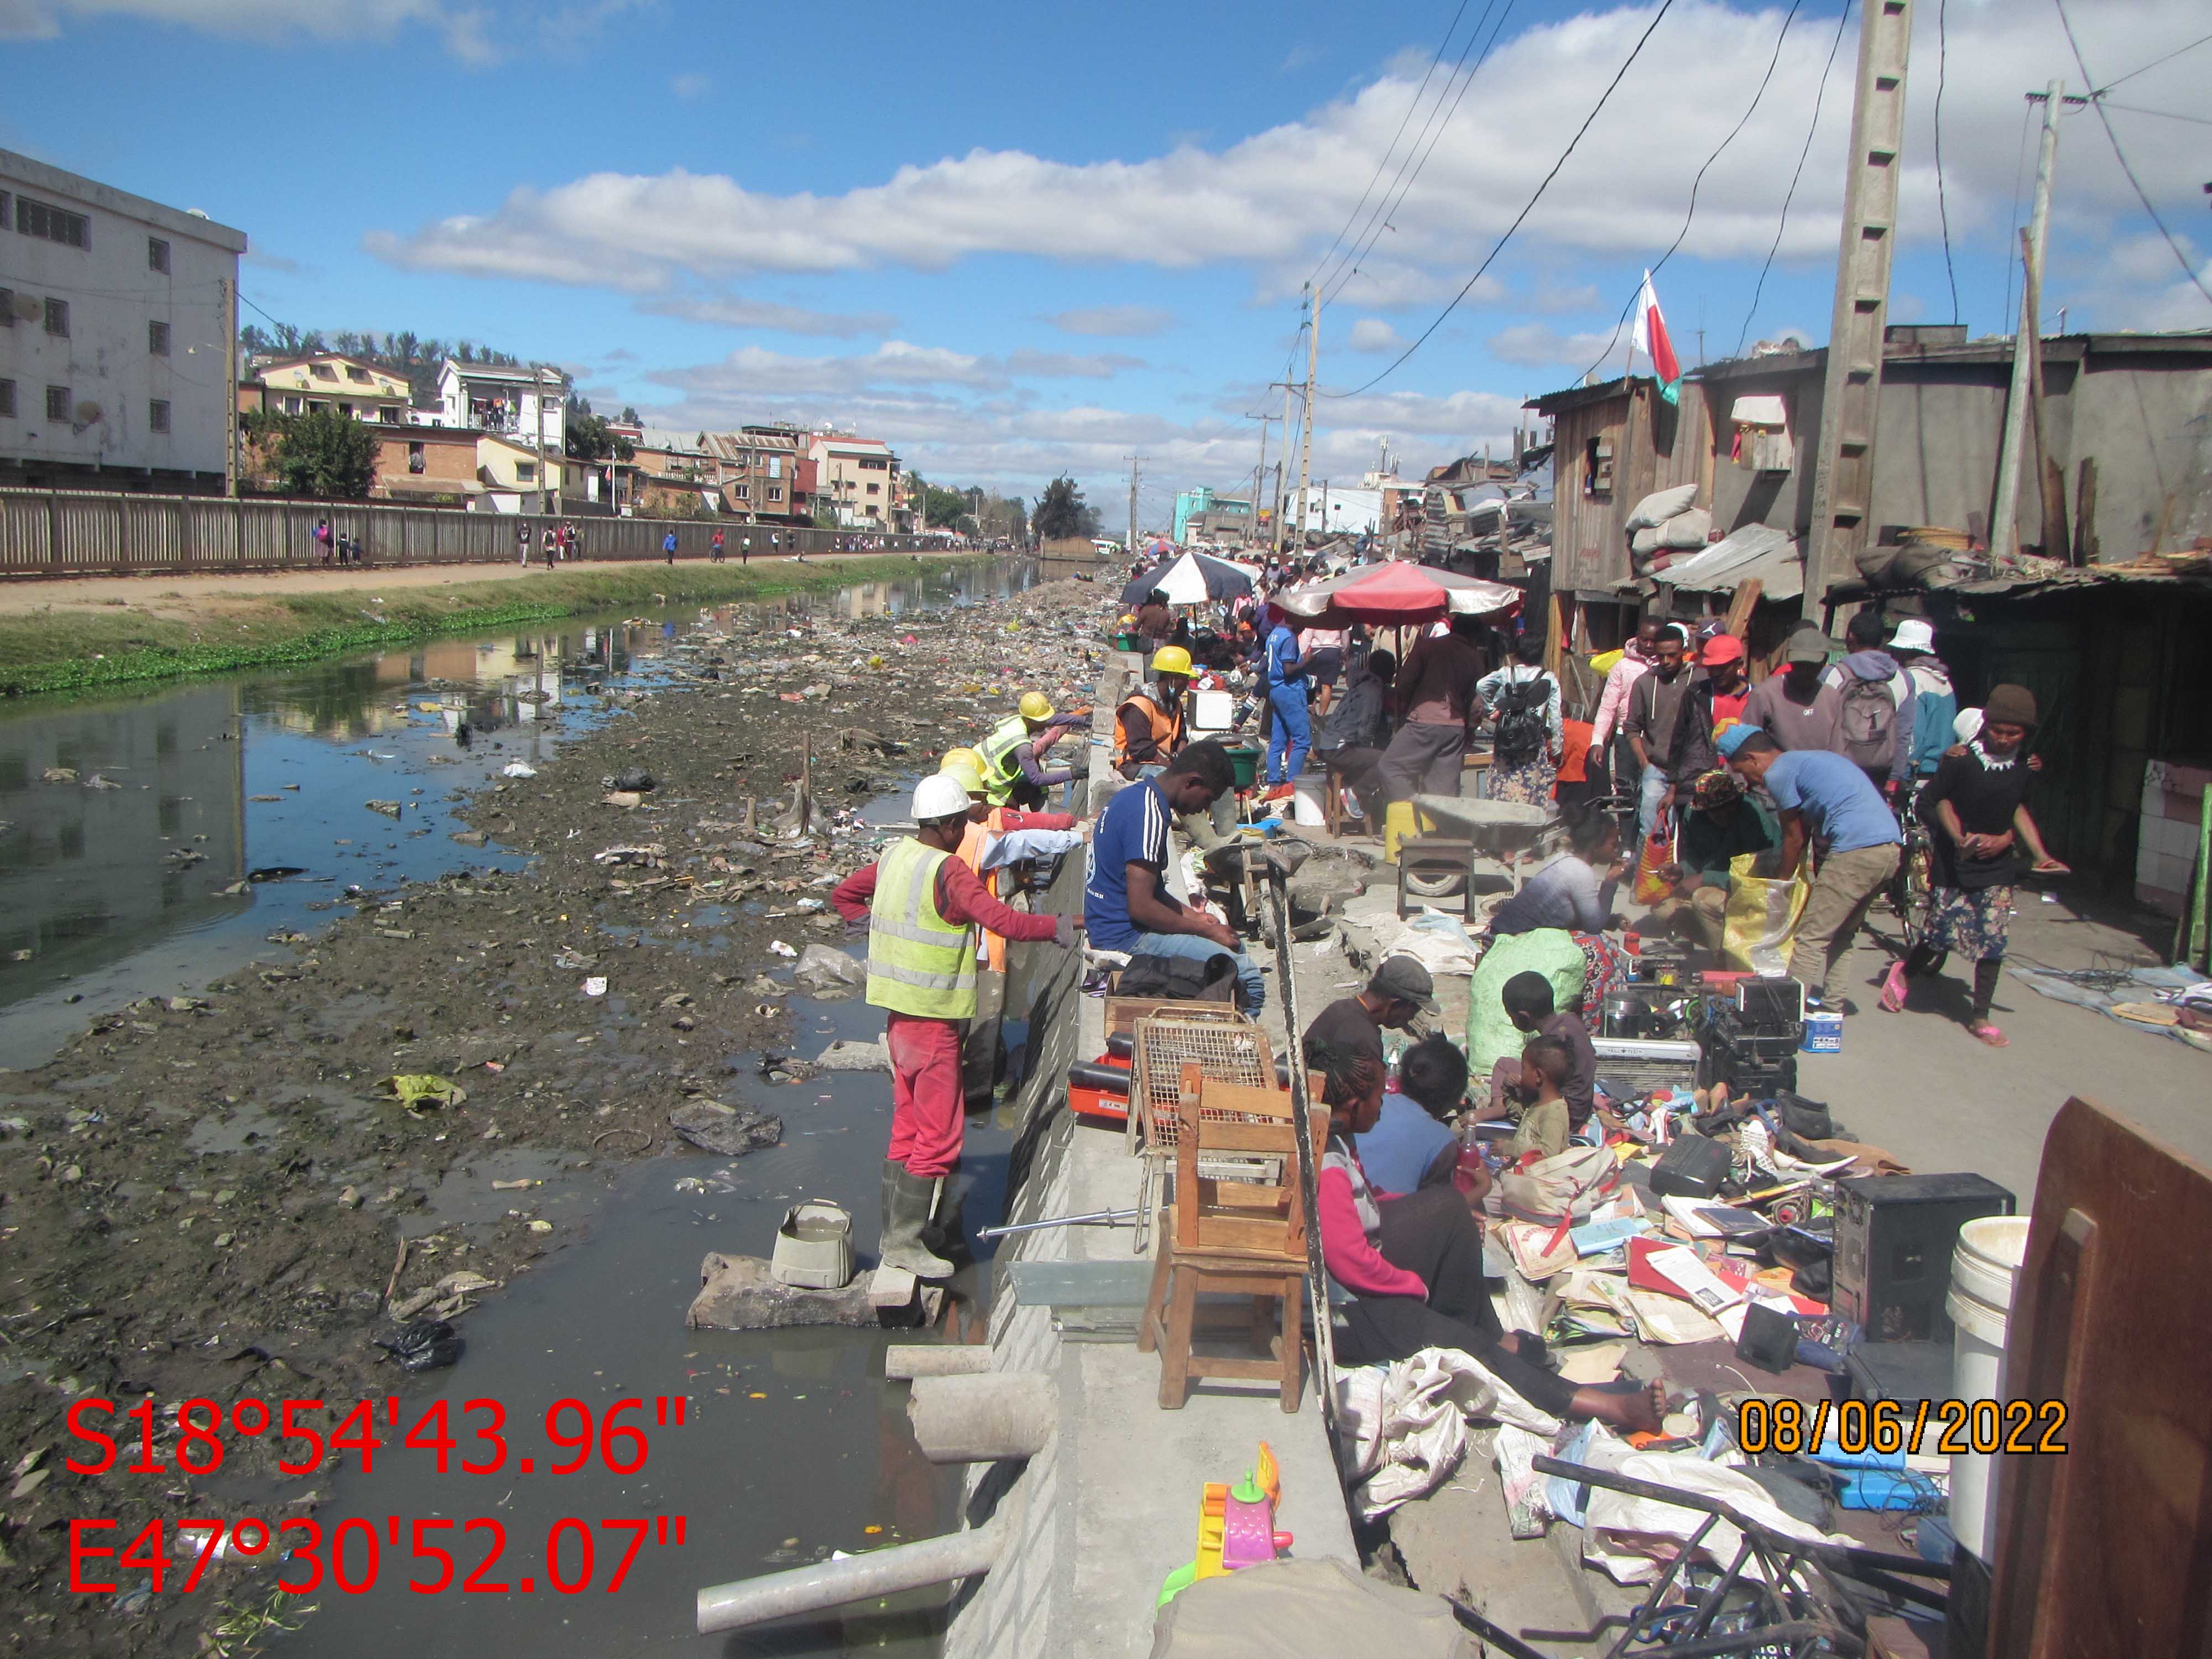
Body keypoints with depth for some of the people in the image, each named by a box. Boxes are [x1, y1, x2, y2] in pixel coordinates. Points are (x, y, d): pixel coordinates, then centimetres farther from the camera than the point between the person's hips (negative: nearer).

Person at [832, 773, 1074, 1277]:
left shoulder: (893, 856, 7)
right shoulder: (947, 870, -19)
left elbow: (844, 894, 19)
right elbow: (1001, 919, -26)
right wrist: (1057, 928, -14)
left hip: (897, 1008, 9)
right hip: (932, 1013, -9)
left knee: (908, 1124, 18)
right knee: (939, 1132, -1)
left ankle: (895, 1231, 25)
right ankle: (905, 1244, 2)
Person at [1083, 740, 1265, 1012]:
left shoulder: (1135, 795, 11)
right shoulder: (1149, 814, -20)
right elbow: (1141, 906, -24)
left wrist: (1192, 915, 12)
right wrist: (1206, 932, -13)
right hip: (1126, 936, -11)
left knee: (1236, 944, 21)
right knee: (1247, 976, -19)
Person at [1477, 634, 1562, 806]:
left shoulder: (1506, 673, 3)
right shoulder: (1550, 679, 1)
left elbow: (1480, 686, -12)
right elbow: (1555, 717, 0)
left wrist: (1491, 708, 3)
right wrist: (1557, 749, 6)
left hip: (1506, 742, 1)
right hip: (1536, 746, -1)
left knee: (1503, 791, 6)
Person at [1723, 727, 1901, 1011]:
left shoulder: (1778, 773, 0)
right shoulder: (1809, 759, 27)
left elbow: (1795, 839, 5)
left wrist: (1780, 883, 17)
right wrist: (1784, 871, 35)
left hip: (1857, 849, -9)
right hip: (1892, 846, 9)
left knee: (1811, 938, -5)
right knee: (1841, 934, 21)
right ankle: (1831, 1002, 24)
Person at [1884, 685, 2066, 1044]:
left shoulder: (2025, 766, -1)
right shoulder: (1961, 761, -14)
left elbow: (2018, 807, 14)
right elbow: (1933, 801, -6)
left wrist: (2006, 838, -2)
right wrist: (1958, 837, -17)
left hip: (1998, 867, 3)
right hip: (1954, 865, -3)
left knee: (1993, 943, -1)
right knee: (1944, 934, 0)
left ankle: (1980, 1016, 11)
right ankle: (1905, 971, 31)